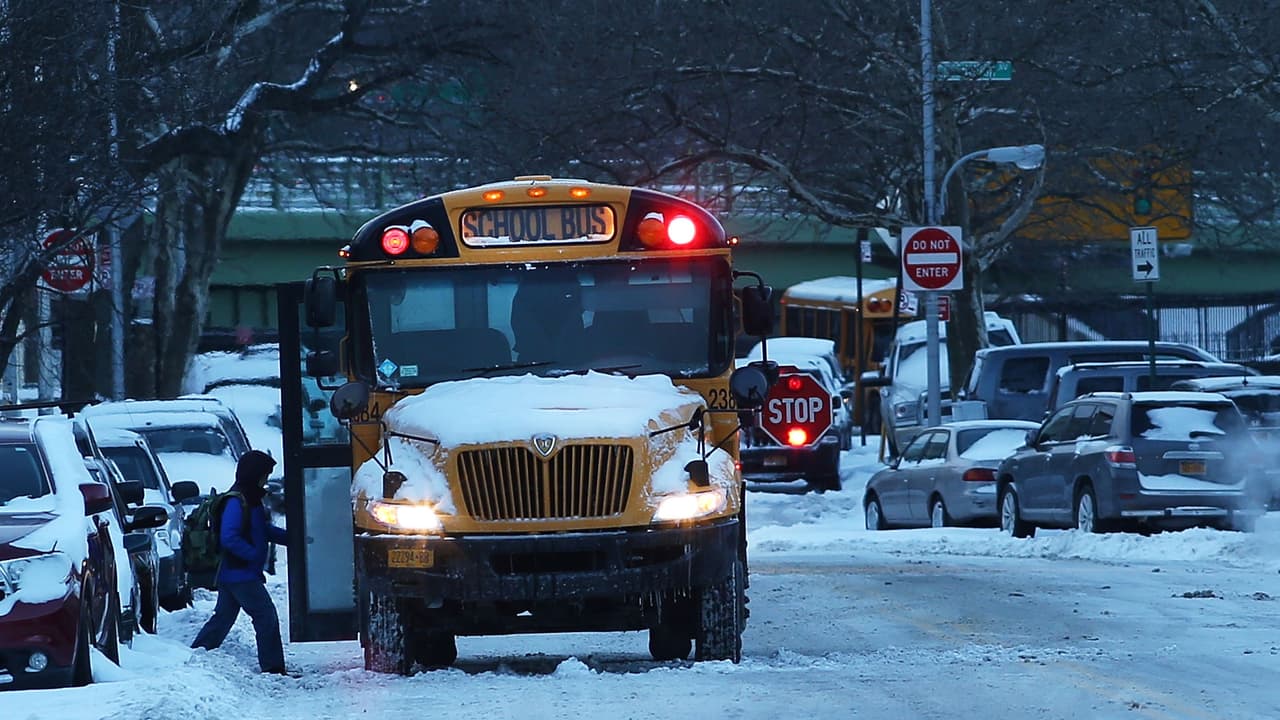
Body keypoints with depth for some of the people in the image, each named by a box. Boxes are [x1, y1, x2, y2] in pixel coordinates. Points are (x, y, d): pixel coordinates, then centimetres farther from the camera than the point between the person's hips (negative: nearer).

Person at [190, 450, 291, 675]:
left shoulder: (251, 500, 14)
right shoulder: (236, 502, -18)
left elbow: (264, 529, 23)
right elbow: (229, 538, -26)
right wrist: (254, 555, -24)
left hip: (230, 574, 11)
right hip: (241, 574, -11)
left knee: (223, 618, 17)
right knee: (266, 616, -10)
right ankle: (273, 667, -9)